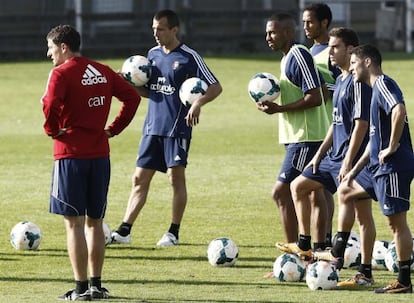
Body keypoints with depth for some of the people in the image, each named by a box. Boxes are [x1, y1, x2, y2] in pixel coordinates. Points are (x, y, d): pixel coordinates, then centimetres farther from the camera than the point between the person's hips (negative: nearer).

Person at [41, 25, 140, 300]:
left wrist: (52, 130, -7)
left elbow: (51, 105, -25)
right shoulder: (102, 71, 11)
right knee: (94, 221, 14)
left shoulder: (61, 73, -9)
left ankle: (81, 288, -4)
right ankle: (97, 285, 15)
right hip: (100, 154, 6)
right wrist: (114, 128, 11)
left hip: (71, 155, -6)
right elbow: (132, 97, 11)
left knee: (74, 222, -2)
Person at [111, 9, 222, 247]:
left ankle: (174, 233, 6)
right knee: (140, 179, 5)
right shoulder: (153, 54, 11)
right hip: (153, 127, 6)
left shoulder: (189, 57, -9)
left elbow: (215, 87, -10)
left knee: (176, 176, -3)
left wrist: (198, 103, -28)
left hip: (177, 127, -6)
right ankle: (124, 231, 6)